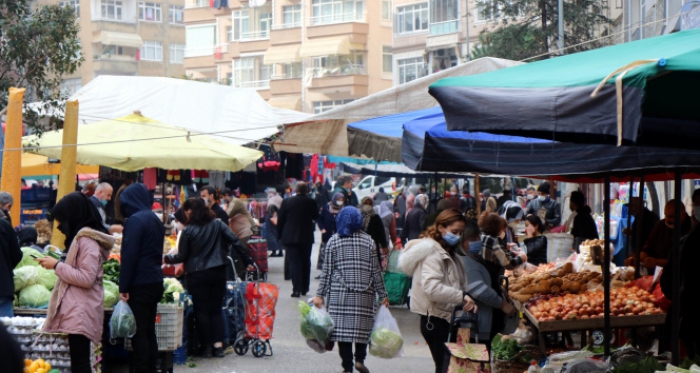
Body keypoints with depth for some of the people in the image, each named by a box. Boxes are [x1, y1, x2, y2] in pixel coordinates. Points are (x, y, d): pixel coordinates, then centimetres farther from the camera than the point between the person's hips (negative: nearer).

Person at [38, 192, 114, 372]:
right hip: (77, 310, 10)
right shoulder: (81, 236, 19)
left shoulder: (87, 239, -12)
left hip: (81, 312, -10)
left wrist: (57, 265, -13)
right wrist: (58, 263, 15)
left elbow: (87, 278, -18)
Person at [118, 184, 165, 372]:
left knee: (138, 333, -4)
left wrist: (123, 287, -12)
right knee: (149, 332, 13)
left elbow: (129, 256, -16)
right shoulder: (156, 220, 14)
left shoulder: (135, 220, -12)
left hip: (140, 285, -9)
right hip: (156, 282, 9)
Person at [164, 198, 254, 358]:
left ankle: (207, 347, 7)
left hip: (197, 275, -3)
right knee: (216, 309, 12)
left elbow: (182, 257, -2)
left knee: (201, 310, 5)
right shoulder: (218, 224, 2)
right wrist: (248, 261, 3)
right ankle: (218, 345, 6)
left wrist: (166, 259, 16)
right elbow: (235, 242, -3)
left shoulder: (188, 231, -7)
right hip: (218, 273, 3)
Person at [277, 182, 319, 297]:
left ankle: (296, 289, -11)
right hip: (306, 237, 1)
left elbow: (280, 219, -1)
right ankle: (304, 289, 18)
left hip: (290, 236, -1)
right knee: (305, 262, 13)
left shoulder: (287, 201, -5)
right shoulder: (311, 202, -6)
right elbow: (316, 216, 8)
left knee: (294, 262, -2)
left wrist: (279, 235, 9)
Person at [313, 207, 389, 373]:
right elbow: (375, 271, 3)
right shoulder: (368, 241, 4)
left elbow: (327, 271, 0)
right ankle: (360, 359, -1)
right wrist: (383, 294, 9)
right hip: (364, 293, 1)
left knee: (342, 327, 1)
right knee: (362, 326, 11)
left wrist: (320, 294, 5)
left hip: (339, 293, 0)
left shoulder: (333, 241, 2)